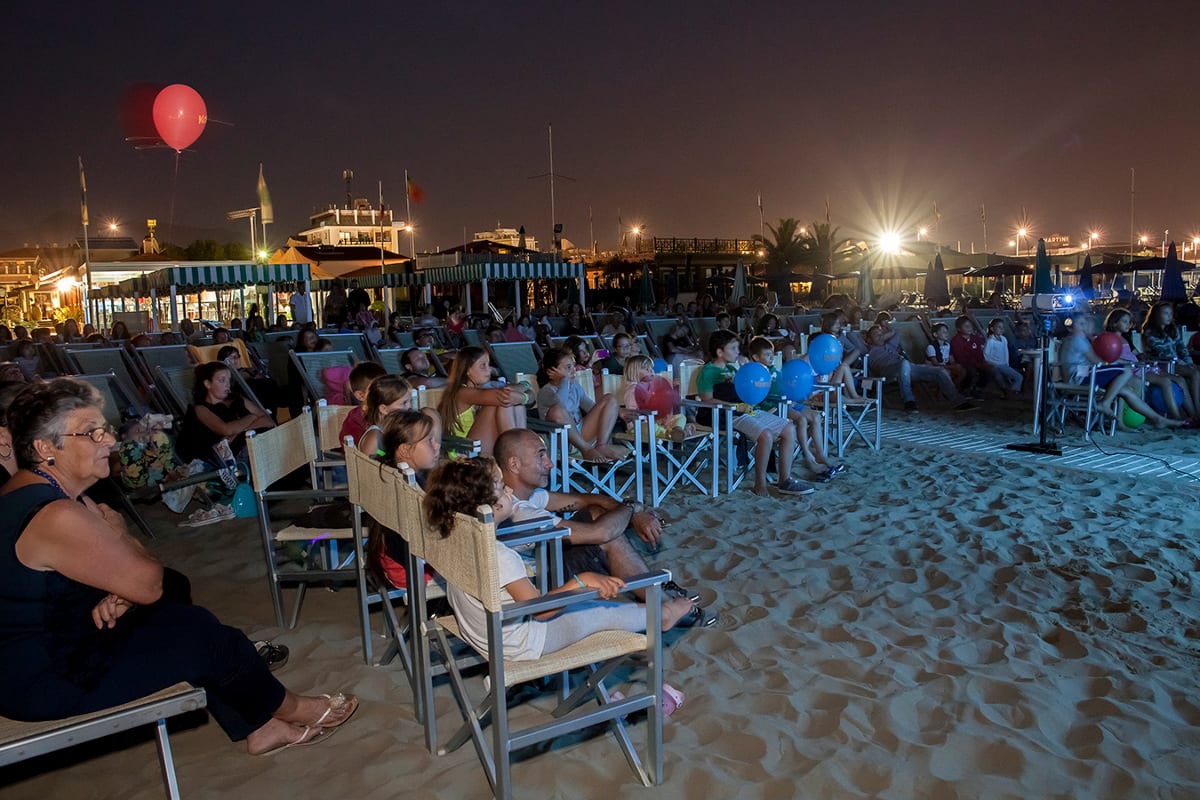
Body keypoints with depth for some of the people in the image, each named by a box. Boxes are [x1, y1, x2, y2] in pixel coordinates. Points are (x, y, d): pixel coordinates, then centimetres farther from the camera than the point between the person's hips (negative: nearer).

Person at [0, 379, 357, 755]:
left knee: (188, 619, 12)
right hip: (46, 681, -10)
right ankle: (289, 709, 22)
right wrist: (118, 533, -7)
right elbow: (149, 583, -21)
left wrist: (118, 594, -10)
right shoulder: (57, 516, -29)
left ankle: (258, 727, 19)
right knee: (212, 639, -3)